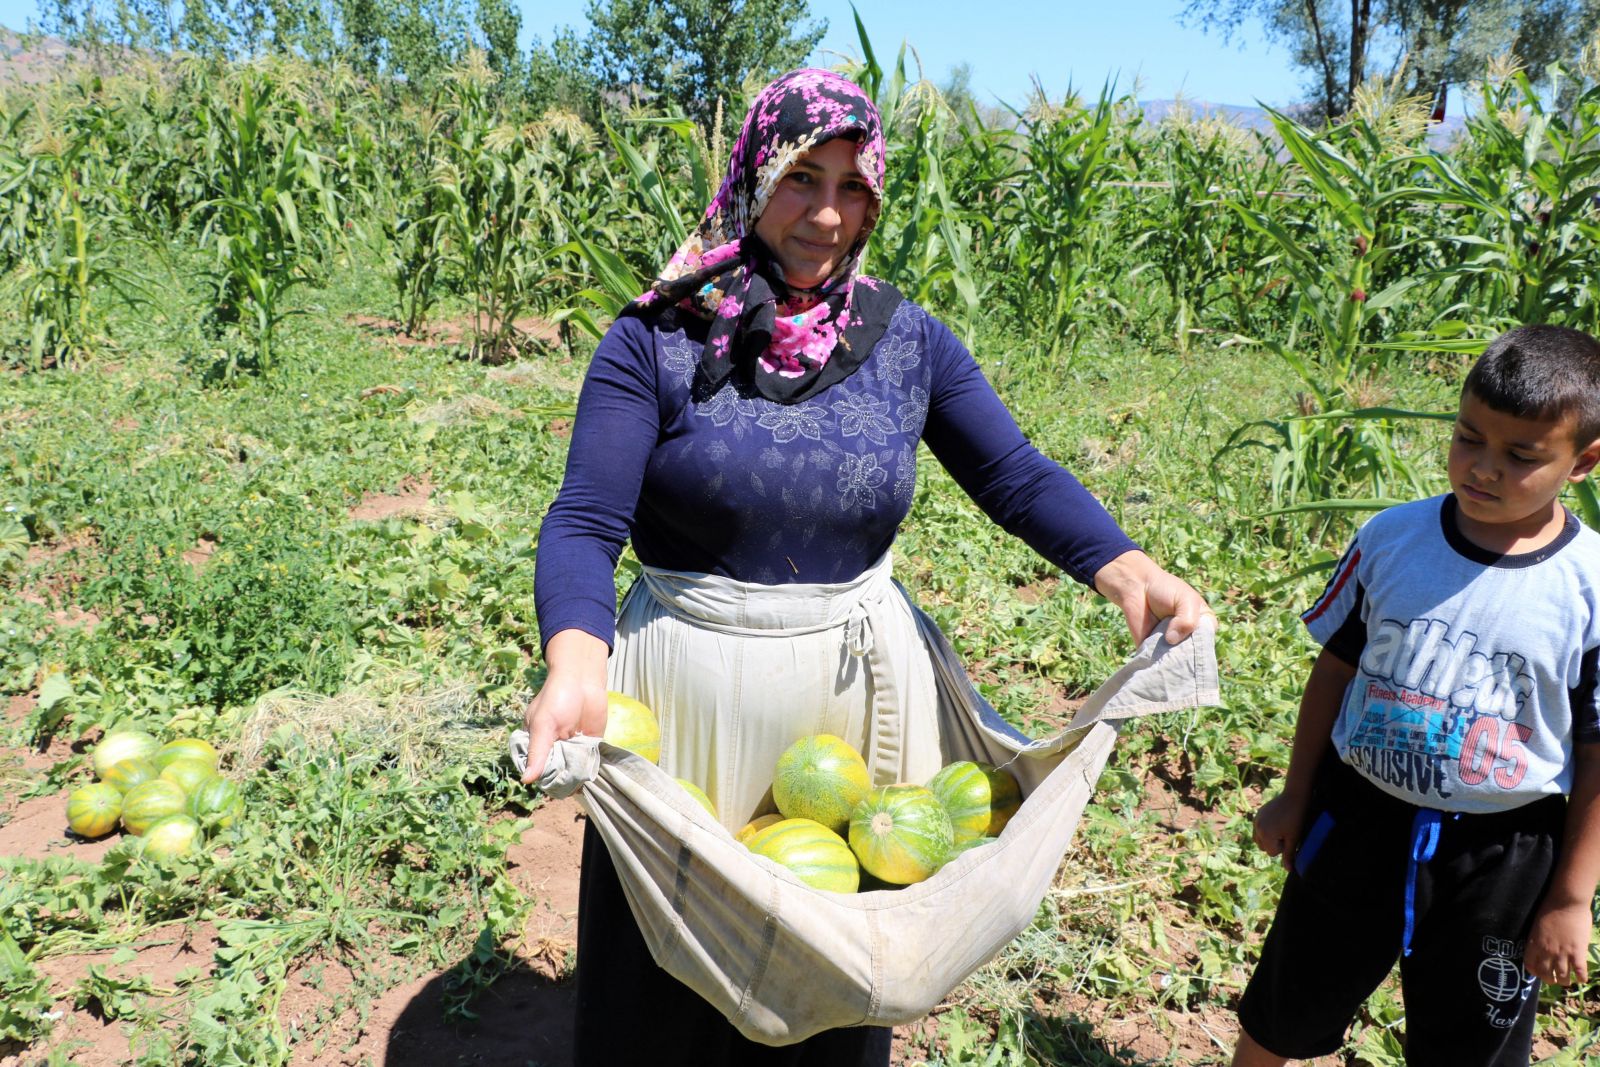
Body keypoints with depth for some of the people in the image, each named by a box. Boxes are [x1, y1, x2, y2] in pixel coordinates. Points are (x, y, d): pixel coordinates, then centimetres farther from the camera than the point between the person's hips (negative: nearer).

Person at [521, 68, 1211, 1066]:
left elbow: (1017, 476, -1)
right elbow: (586, 524, -15)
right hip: (691, 688, -2)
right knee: (673, 983, 16)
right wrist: (575, 671, -34)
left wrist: (1131, 573, -18)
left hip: (858, 685, 2)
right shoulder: (656, 338, -9)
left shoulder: (908, 339, 0)